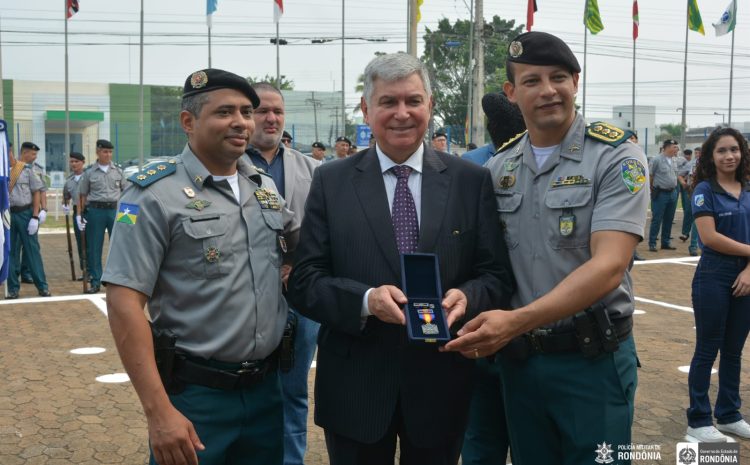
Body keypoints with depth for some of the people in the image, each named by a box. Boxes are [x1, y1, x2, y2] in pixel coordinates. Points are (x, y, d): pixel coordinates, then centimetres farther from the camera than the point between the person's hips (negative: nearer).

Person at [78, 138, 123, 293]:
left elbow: (125, 192, 10)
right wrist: (80, 215, 1)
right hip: (95, 210, -1)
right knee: (94, 247, 3)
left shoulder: (118, 171, 7)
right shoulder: (89, 173, 4)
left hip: (115, 210, 1)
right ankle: (95, 282, 12)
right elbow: (82, 195, 7)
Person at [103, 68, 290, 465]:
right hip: (194, 395, -6)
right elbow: (123, 303, -16)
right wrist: (158, 411, -21)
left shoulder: (266, 188, 8)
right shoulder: (156, 195, -11)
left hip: (266, 387, 6)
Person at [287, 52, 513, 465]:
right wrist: (366, 299, -22)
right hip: (354, 386, 0)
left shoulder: (472, 181, 1)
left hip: (441, 386, 1)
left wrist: (466, 297, -21)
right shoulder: (331, 182, 0)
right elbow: (304, 282, -4)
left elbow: (496, 274, 1)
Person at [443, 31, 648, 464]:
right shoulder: (497, 169, 5)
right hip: (517, 358, 4)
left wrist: (516, 320, -30)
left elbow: (609, 266, -21)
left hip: (592, 360, -4)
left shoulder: (616, 158, -10)